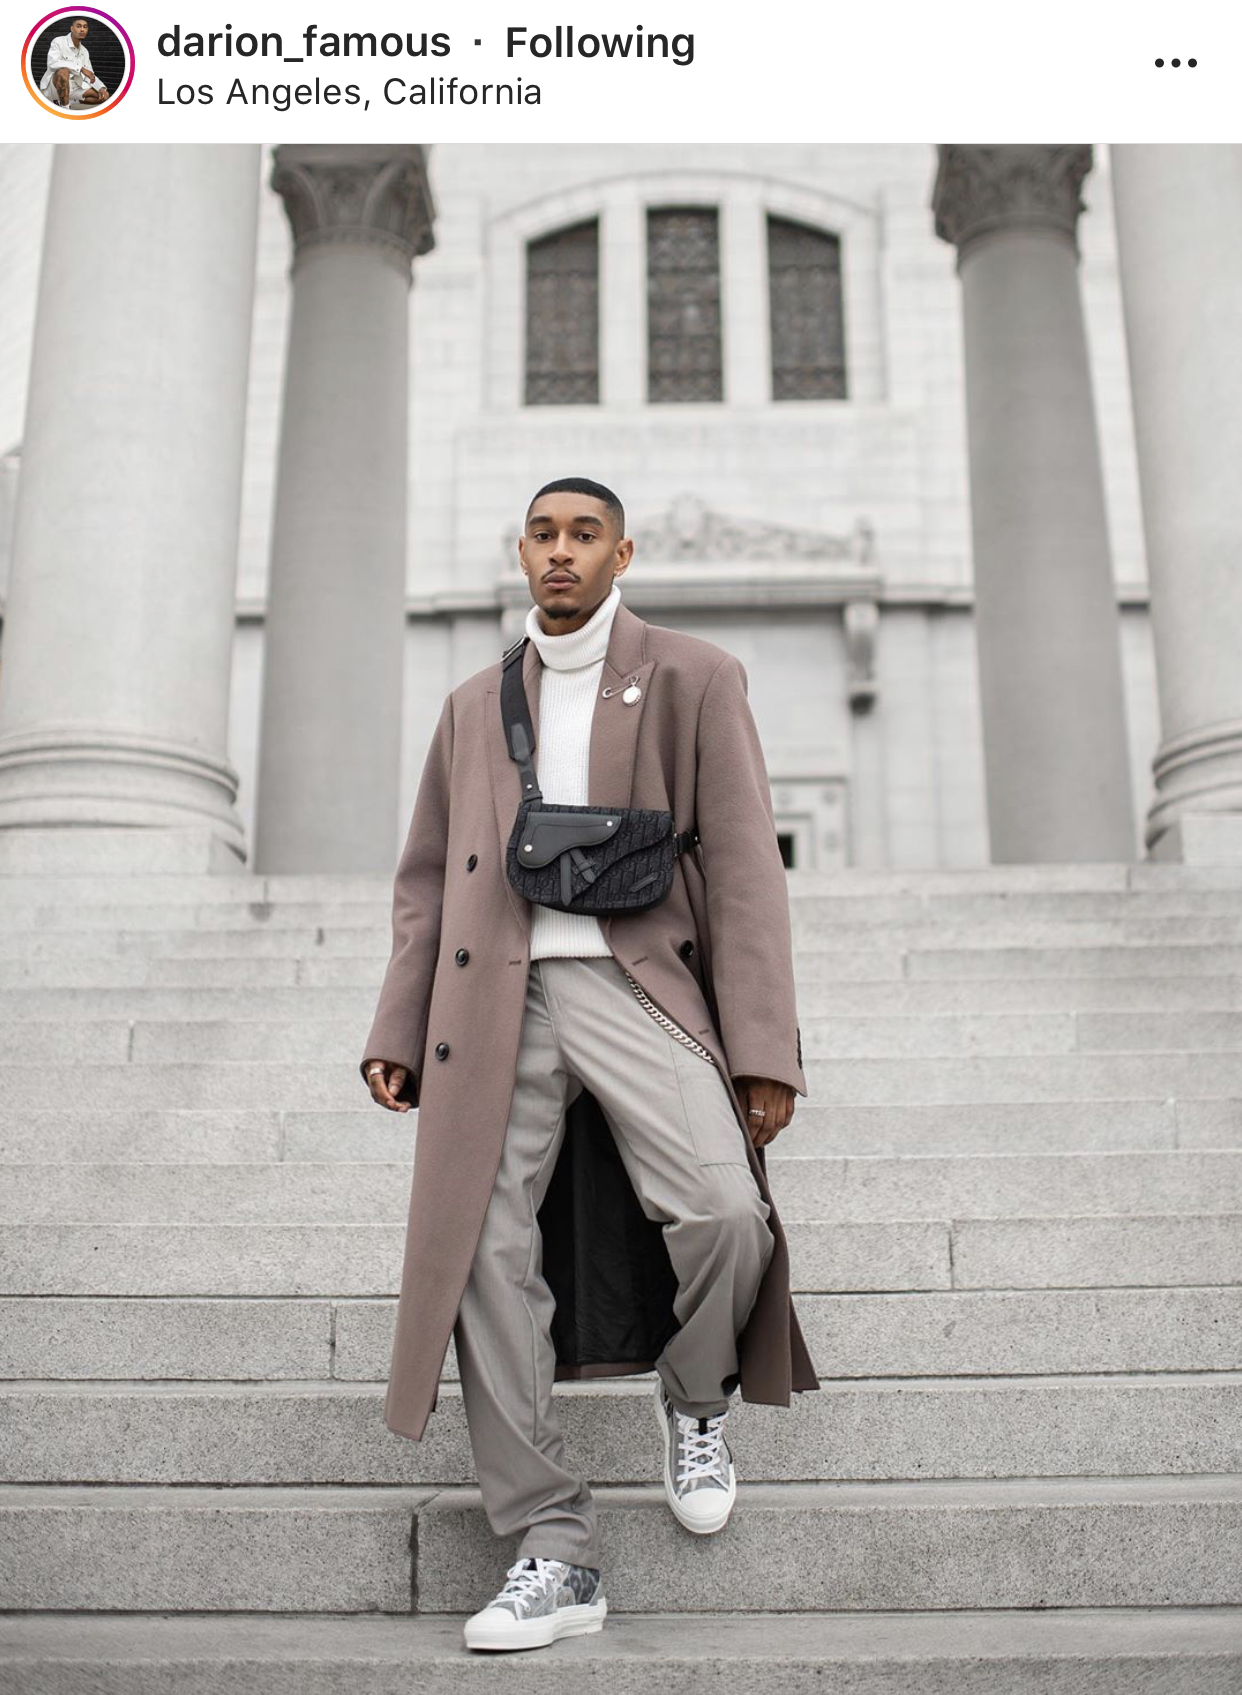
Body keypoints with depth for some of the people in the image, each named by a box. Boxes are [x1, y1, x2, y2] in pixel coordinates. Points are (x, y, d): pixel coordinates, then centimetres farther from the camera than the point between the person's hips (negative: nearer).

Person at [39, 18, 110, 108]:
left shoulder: (84, 52, 11)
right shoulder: (59, 41, -10)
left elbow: (89, 75, 13)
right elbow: (52, 63, -27)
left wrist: (101, 88, -10)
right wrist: (81, 68, -31)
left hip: (73, 87, 7)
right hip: (54, 86, -7)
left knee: (104, 95, 0)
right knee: (63, 71, -38)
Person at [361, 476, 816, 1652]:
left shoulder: (694, 679, 9)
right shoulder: (474, 704, 22)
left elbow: (743, 869, 1)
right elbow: (427, 880, 22)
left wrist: (764, 1048, -7)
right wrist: (398, 1029, 11)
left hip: (635, 986, -3)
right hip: (498, 999, 4)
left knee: (725, 1212, -23)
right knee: (482, 1250, -5)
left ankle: (694, 1398, 12)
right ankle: (555, 1552, 6)